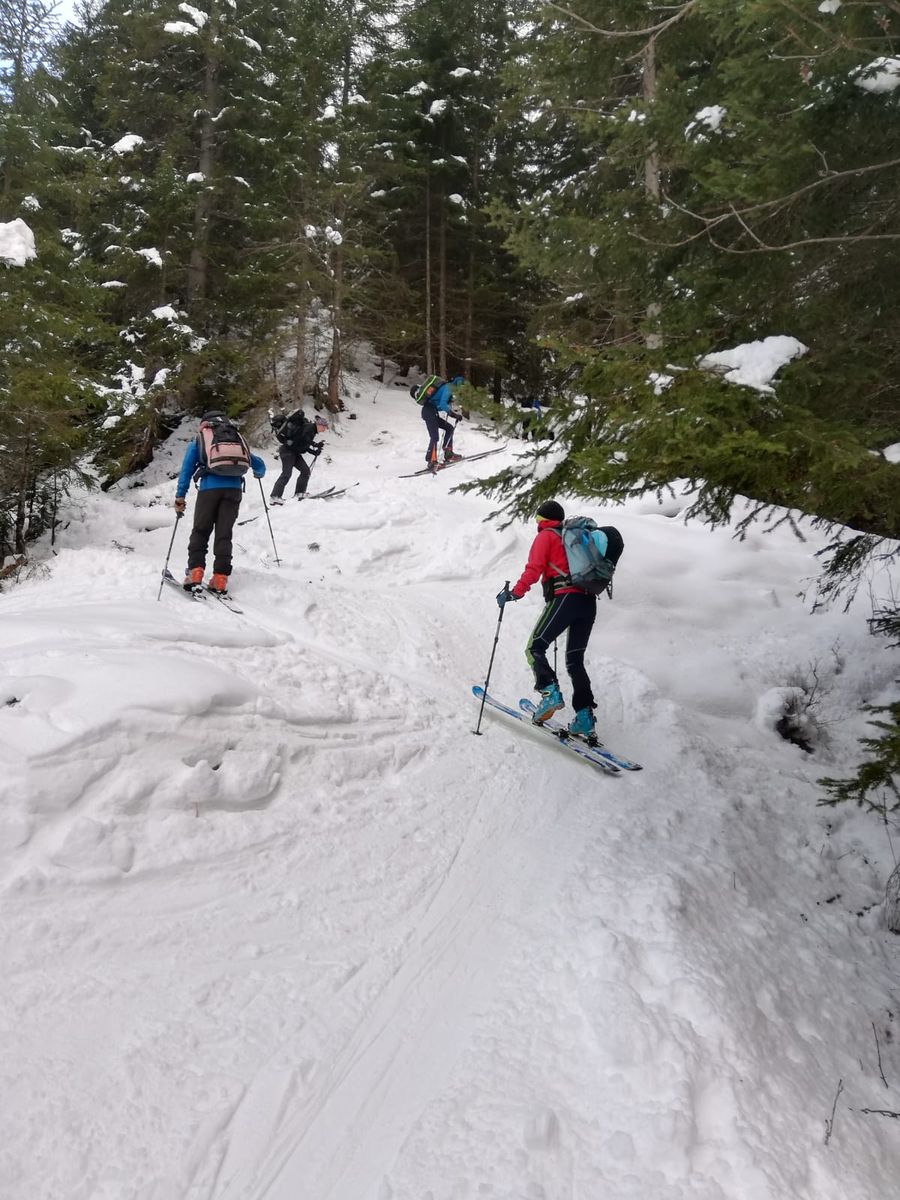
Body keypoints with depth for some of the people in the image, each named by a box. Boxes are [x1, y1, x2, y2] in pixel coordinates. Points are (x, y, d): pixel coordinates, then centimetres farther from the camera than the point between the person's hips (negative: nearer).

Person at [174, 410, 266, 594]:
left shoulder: (198, 441, 21)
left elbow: (186, 470, 10)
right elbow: (259, 465, 28)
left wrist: (180, 497, 7)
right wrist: (258, 474, 51)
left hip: (209, 489, -2)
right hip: (234, 489, 2)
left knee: (200, 532, 6)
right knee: (224, 534, 4)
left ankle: (195, 573, -9)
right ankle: (220, 578, -6)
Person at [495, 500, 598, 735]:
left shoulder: (546, 536, 7)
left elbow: (533, 569, -8)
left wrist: (514, 593, -7)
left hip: (564, 598, -7)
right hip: (589, 602, 7)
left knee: (535, 648, 1)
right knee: (575, 660, 10)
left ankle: (550, 693, -22)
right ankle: (585, 718, -1)